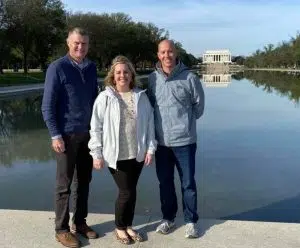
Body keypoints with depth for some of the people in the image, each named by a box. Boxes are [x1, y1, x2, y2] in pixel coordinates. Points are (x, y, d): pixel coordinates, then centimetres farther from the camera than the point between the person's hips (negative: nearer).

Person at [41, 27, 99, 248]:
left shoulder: (91, 68, 7)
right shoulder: (57, 68, -8)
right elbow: (47, 106, -10)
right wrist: (55, 135, -14)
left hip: (88, 133, 5)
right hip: (67, 134, -5)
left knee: (84, 181, 13)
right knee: (64, 184, 4)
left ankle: (80, 222, 27)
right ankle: (62, 229, 16)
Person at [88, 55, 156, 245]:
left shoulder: (141, 96, 2)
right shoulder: (105, 97, -6)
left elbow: (150, 124, 5)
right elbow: (96, 127, -5)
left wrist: (150, 148, 1)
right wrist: (96, 154, -7)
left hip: (137, 154, 3)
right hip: (116, 155, -3)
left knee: (131, 191, 12)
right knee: (127, 192, 0)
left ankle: (128, 226, 31)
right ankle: (120, 228, 23)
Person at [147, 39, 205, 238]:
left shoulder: (189, 77, -8)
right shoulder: (152, 79, 0)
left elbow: (199, 104, 4)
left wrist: (185, 120, 7)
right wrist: (162, 121, 8)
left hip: (184, 140, -3)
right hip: (161, 141, 3)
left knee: (188, 183, 7)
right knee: (165, 182, 14)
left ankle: (191, 221, 24)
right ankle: (168, 218, 32)